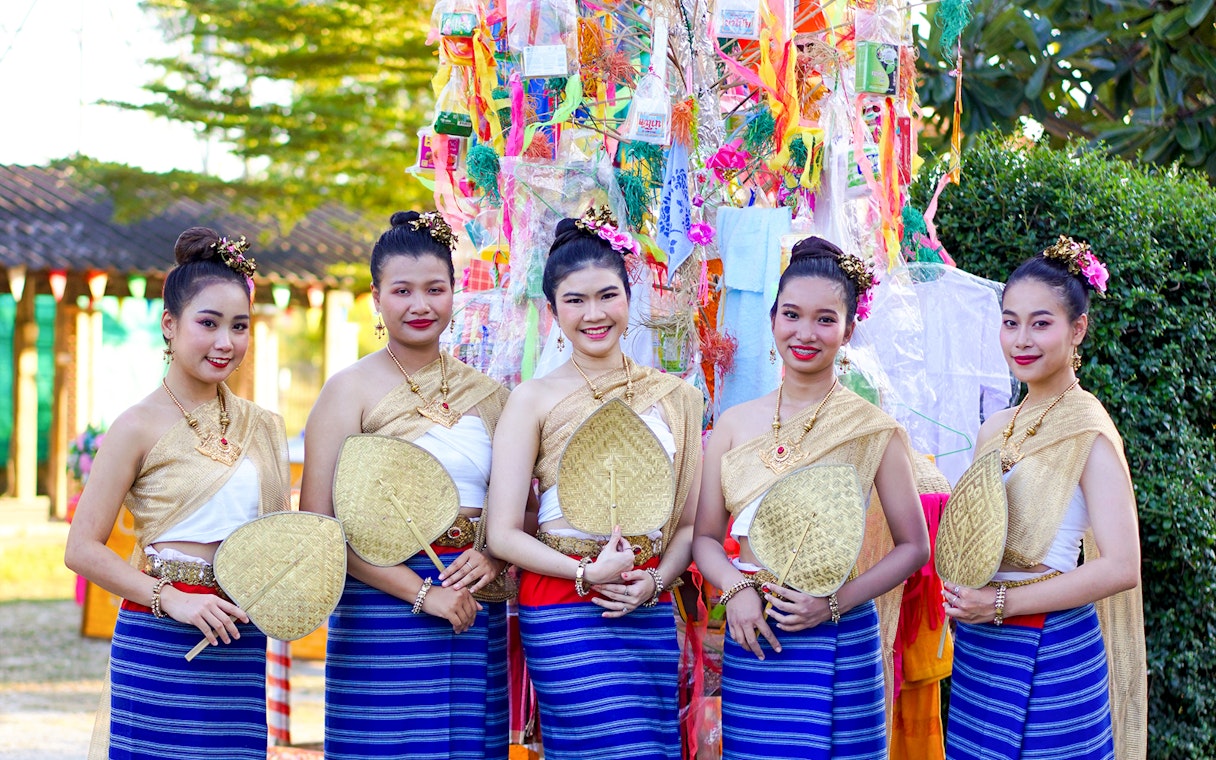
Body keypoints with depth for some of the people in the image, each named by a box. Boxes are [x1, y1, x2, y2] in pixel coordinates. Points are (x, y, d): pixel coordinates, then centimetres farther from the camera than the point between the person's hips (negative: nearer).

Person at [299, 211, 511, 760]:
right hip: (384, 610, -4)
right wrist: (420, 592, -15)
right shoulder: (351, 390, -2)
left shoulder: (486, 395, 11)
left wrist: (494, 557, -5)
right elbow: (318, 524, -9)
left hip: (477, 619, 4)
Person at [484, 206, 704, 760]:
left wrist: (654, 581, -6)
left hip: (650, 610, 4)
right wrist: (589, 574, -16)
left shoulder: (673, 397, 10)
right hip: (565, 612, -4)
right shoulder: (534, 401, -1)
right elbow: (503, 534, -6)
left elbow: (691, 522, 12)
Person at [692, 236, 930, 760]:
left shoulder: (873, 430, -2)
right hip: (750, 638, 3)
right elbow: (705, 536, 9)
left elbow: (912, 546, 0)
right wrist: (736, 589, -10)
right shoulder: (735, 425, 7)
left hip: (835, 639, -3)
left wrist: (835, 602, -12)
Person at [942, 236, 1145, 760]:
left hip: (1049, 651, -6)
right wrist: (961, 598, -2)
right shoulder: (996, 430, 11)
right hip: (978, 649, 7)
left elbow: (1120, 568, -17)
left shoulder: (1086, 428, -10)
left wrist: (1002, 603, -16)